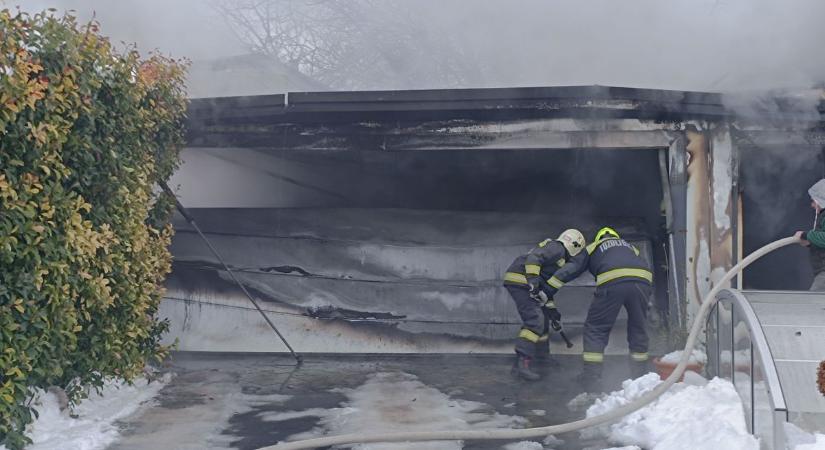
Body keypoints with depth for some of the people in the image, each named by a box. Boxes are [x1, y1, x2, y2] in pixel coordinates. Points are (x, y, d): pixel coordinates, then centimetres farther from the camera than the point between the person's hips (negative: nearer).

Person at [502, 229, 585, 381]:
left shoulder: (559, 255, 28)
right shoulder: (557, 248, -4)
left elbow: (547, 285, 31)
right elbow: (533, 257, -21)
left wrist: (551, 308, 28)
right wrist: (533, 279, -30)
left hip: (523, 283, 11)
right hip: (519, 281, -11)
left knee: (543, 317, 22)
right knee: (535, 321, -18)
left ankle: (543, 356, 34)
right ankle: (521, 363, -25)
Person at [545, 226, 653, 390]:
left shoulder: (593, 247, 31)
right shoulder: (630, 247, 40)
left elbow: (571, 269, 24)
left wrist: (548, 289, 25)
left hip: (612, 282, -3)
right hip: (643, 281, 3)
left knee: (596, 327, 8)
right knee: (637, 327, 20)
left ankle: (591, 376, 4)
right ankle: (641, 373, 25)